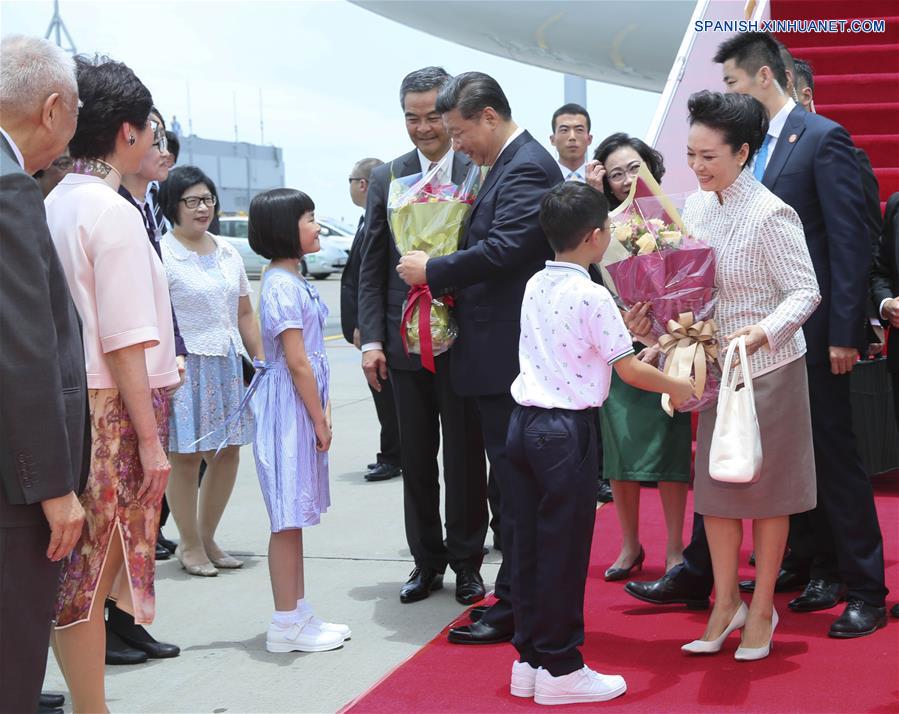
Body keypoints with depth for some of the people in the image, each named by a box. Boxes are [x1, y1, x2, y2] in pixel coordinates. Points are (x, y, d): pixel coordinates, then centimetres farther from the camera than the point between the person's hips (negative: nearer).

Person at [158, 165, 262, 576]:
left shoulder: (228, 253, 13)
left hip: (229, 364, 7)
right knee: (186, 457, -2)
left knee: (228, 453, 8)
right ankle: (190, 546, 12)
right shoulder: (161, 254, -7)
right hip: (185, 367, -6)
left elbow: (245, 314, 18)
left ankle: (207, 539, 22)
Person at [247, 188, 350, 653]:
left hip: (302, 407, 10)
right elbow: (297, 362, -19)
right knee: (288, 519, -3)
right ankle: (286, 625, 4)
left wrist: (321, 414, 12)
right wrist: (319, 421, -15)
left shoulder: (291, 280, 14)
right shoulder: (283, 286, -17)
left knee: (295, 517, 14)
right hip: (291, 410, -10)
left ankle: (297, 614, 22)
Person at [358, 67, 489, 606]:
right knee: (416, 458, 11)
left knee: (466, 456, 6)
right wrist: (371, 339, 0)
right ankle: (427, 562, 23)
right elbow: (372, 268, 7)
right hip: (405, 339, 3)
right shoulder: (386, 179, 7)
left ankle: (467, 562, 19)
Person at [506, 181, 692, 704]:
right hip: (568, 430, -8)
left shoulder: (536, 286, 9)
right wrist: (676, 386, 5)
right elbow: (629, 369, -11)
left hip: (525, 423, 8)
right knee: (564, 551, 0)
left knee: (531, 545, 12)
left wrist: (625, 328, 26)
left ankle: (531, 659, 20)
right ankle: (560, 668, 8)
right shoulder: (592, 295, -14)